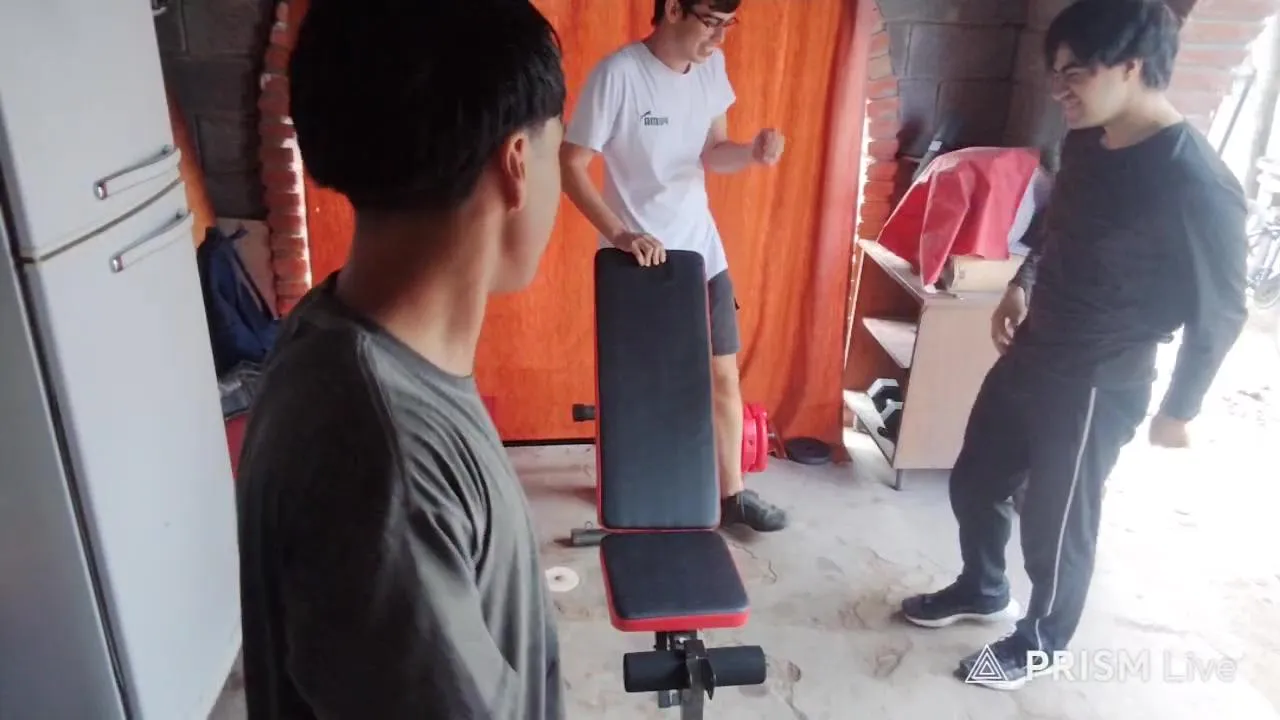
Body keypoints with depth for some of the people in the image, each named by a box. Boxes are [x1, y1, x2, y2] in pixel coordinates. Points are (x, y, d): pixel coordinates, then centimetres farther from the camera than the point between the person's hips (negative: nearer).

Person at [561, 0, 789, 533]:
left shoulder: (712, 66, 1)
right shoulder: (617, 75, -19)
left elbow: (711, 153, 9)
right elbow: (571, 166, -17)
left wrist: (752, 152, -13)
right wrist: (619, 234, -27)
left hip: (702, 251, 6)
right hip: (639, 260, -5)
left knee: (723, 376, 10)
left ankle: (731, 494, 26)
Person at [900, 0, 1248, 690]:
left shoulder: (1196, 183, -24)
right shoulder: (1086, 141, -1)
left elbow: (1219, 312, -15)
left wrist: (1179, 409, -7)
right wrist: (1023, 285, 7)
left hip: (1097, 389, -8)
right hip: (1031, 355, 8)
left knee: (1054, 523, 11)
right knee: (974, 480, 20)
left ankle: (1040, 641, 37)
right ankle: (981, 590, 47)